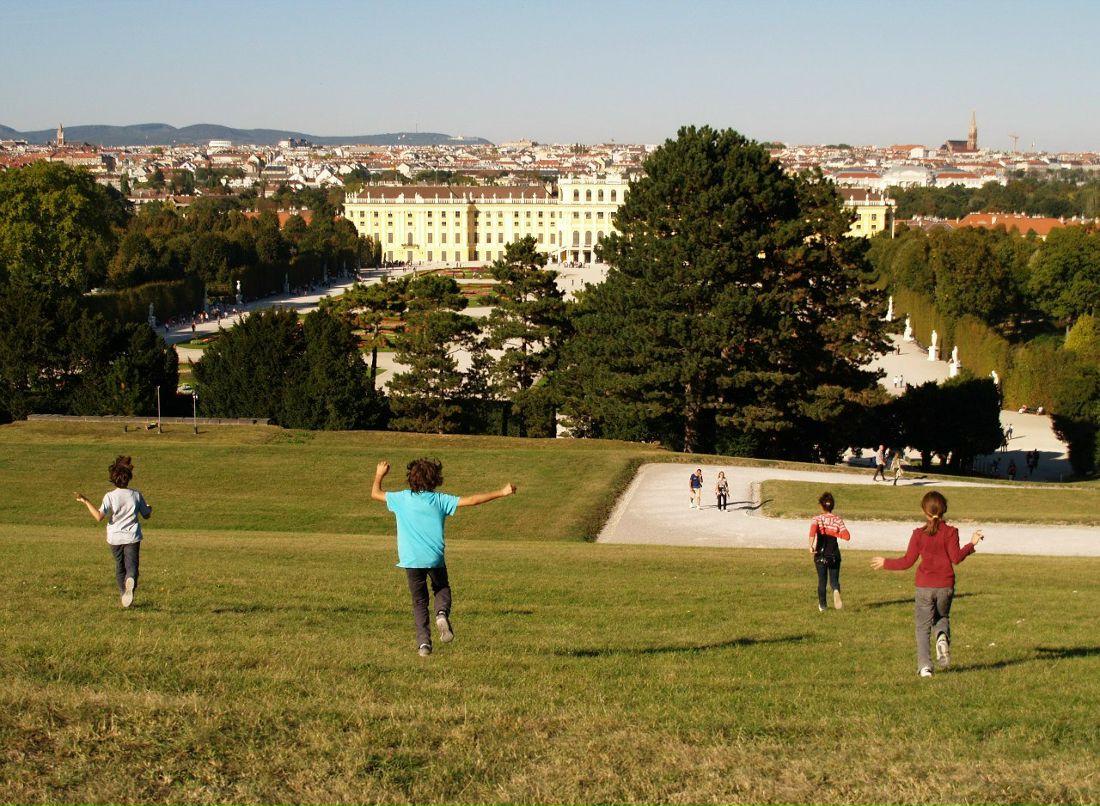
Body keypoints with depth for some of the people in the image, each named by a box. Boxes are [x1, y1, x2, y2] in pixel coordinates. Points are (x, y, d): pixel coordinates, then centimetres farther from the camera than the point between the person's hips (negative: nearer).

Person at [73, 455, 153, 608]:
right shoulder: (136, 495, -1)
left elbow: (99, 517, -19)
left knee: (120, 567, 17)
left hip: (115, 538, 0)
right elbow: (147, 515, 10)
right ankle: (131, 580, -39)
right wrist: (150, 508, 33)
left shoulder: (110, 496, -8)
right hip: (132, 537, 0)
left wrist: (86, 501, -12)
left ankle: (123, 594, 22)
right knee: (131, 566, -6)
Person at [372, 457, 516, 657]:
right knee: (442, 589, 24)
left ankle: (423, 642, 0)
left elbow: (375, 494, 17)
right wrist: (501, 493, 4)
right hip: (435, 558, 0)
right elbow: (471, 500, -1)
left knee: (419, 601, 12)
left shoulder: (402, 498, 4)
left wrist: (379, 475, 35)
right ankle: (442, 613, -8)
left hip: (411, 559, 0)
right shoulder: (440, 499, 2)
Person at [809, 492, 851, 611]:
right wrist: (835, 533, 6)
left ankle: (822, 606, 20)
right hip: (834, 554, 0)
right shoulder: (838, 519, 0)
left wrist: (811, 546, -29)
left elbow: (813, 530, -25)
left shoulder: (817, 519, -4)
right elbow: (846, 536, -8)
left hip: (820, 554, 0)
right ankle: (836, 591, -27)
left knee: (822, 580, 14)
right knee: (834, 579, 7)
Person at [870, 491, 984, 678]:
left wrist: (885, 563, 11)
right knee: (942, 617, 24)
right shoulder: (950, 532, -5)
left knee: (923, 625, 7)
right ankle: (943, 636, -10)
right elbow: (956, 558, -12)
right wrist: (971, 544, 1)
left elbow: (907, 561, -3)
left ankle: (924, 666, -4)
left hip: (924, 586, -1)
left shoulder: (919, 534, -3)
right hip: (946, 585, 1)